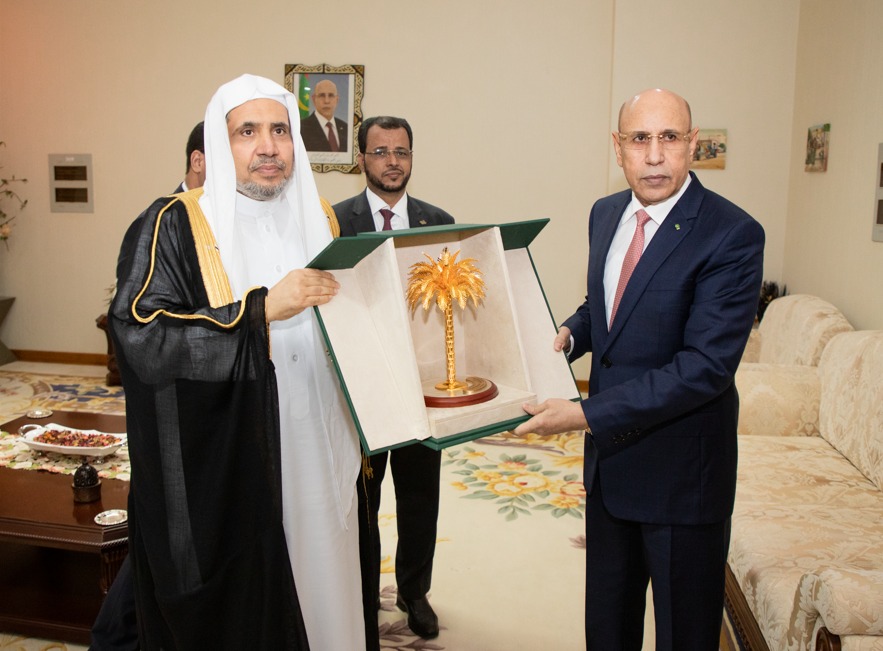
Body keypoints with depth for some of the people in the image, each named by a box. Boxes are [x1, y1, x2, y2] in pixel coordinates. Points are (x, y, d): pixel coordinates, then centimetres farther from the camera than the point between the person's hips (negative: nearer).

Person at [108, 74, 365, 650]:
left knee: (317, 596, 13)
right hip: (219, 478, -4)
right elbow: (141, 338, -20)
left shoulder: (318, 220, 10)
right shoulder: (172, 227, -7)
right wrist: (260, 308, -25)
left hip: (312, 467, 5)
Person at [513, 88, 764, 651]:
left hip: (681, 468, -6)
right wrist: (570, 334, -4)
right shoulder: (605, 214, 3)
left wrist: (588, 414, -27)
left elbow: (706, 366, -26)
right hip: (609, 455, 6)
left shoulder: (733, 235, -20)